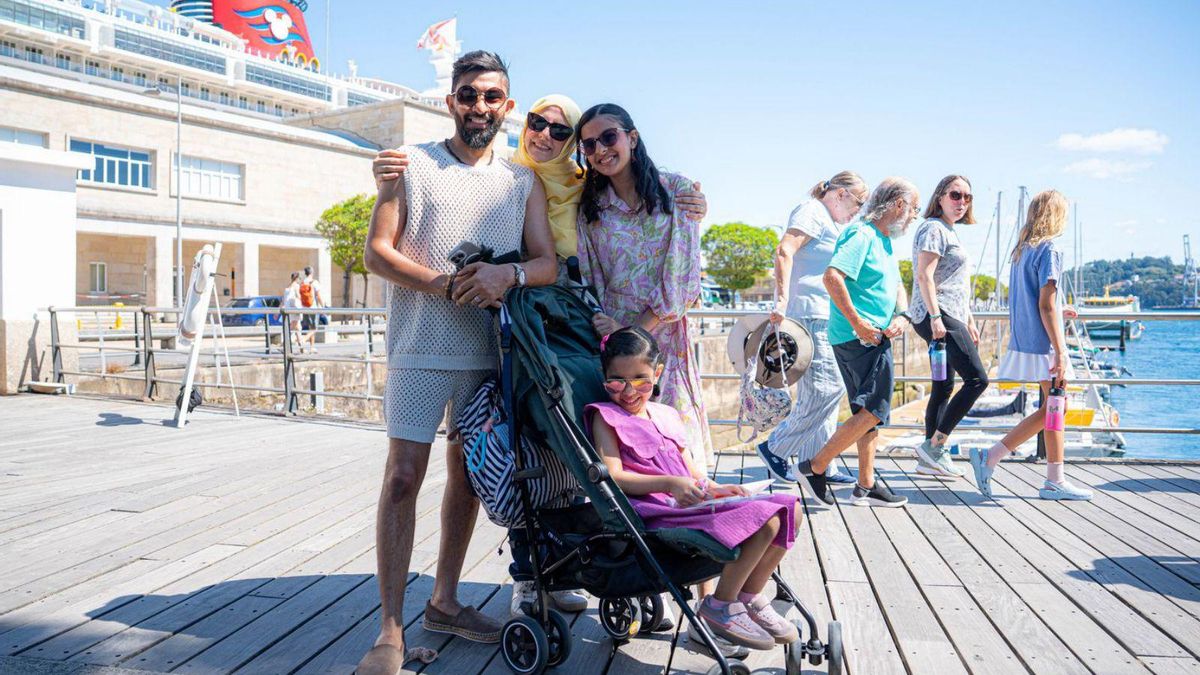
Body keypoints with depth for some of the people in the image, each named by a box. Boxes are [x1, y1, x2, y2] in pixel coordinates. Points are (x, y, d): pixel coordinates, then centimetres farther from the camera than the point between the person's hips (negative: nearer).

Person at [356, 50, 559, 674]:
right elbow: (377, 251, -2)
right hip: (420, 348, -3)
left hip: (489, 351, 4)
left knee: (467, 474, 11)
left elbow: (549, 263, 3)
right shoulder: (412, 164, 5)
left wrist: (509, 274, -19)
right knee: (403, 477, -8)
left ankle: (444, 601, 26)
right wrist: (446, 284, -16)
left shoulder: (523, 181, 12)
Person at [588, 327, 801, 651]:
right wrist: (670, 484, -23)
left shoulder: (667, 415, 22)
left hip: (690, 503, 8)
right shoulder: (606, 417, 0)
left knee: (787, 509, 1)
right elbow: (613, 477, -13)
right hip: (657, 512, -8)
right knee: (763, 519, -23)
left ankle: (749, 597, 13)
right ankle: (720, 606, -6)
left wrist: (715, 489, 0)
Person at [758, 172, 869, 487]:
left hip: (825, 318, 10)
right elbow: (784, 251, -19)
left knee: (820, 391, 9)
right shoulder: (811, 212, -5)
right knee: (829, 387, -12)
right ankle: (776, 447, -3)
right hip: (810, 314, -10)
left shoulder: (830, 222, 26)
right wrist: (782, 301, -27)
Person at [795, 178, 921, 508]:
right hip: (859, 337, -11)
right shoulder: (862, 234, -12)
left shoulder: (885, 240, 20)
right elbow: (832, 276, -24)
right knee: (874, 410, -12)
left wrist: (902, 316, 2)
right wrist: (858, 323, -24)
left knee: (870, 412, 12)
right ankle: (815, 467, -6)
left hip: (874, 338, 11)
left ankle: (866, 486, 19)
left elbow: (897, 285, 23)